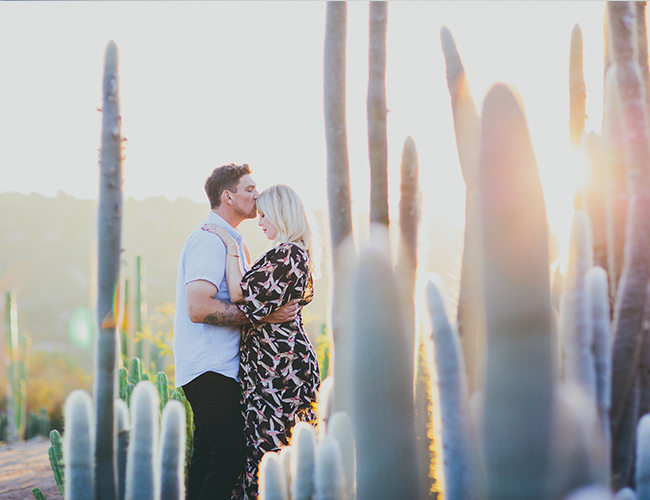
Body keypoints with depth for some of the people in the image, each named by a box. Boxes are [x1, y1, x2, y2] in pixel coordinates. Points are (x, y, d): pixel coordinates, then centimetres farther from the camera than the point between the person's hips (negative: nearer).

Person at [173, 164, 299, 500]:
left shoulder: (230, 239, 20)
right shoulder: (209, 240, -14)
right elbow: (199, 308, -26)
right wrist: (261, 314, -23)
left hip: (215, 368, 11)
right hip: (211, 371, -11)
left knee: (207, 455, 13)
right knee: (230, 457, -14)